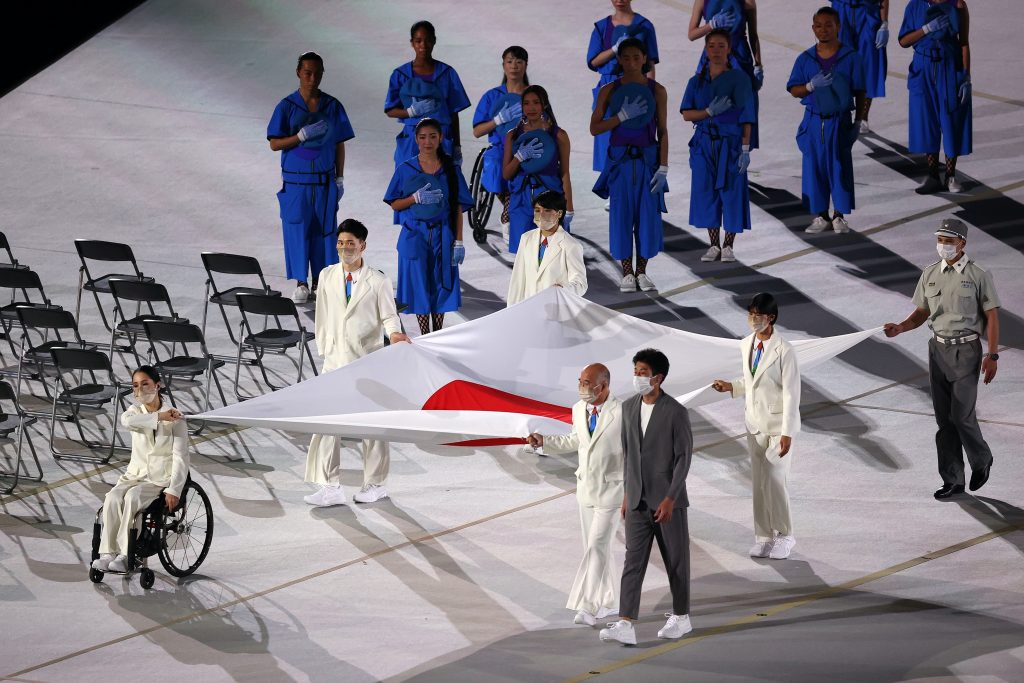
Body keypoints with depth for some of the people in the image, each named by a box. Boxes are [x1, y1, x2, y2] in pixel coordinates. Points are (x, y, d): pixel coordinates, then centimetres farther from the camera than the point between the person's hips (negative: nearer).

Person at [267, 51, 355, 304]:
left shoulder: (332, 106, 2)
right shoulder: (287, 106, -4)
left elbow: (339, 144, 8)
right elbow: (275, 143, -5)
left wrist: (339, 179, 6)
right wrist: (302, 136, -19)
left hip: (325, 180, 2)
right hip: (296, 180, -2)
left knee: (324, 229, 5)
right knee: (297, 229, -1)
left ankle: (319, 281, 15)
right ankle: (301, 282, 8)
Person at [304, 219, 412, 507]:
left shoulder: (378, 281, -4)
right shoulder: (327, 276, 6)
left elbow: (389, 316, -3)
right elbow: (322, 317, 11)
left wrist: (394, 333, -24)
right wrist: (324, 350, 10)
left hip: (367, 361, -3)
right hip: (335, 361, 3)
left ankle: (375, 484, 18)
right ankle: (331, 487, 0)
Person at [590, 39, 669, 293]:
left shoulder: (656, 91, 2)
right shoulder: (610, 91, 1)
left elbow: (662, 132, 2)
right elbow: (595, 128, -3)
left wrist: (663, 167, -4)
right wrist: (623, 116, -16)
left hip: (648, 159, 0)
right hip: (620, 160, 0)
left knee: (648, 214, 1)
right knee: (621, 213, 0)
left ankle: (641, 272, 12)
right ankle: (627, 273, 9)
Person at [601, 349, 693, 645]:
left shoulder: (676, 412, -13)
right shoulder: (629, 407, 6)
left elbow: (684, 457, -13)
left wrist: (670, 498, -17)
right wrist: (627, 492, 14)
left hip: (668, 500, -5)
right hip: (637, 501, 5)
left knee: (676, 560, 8)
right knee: (633, 561, -4)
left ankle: (681, 617, 25)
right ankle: (625, 625, -11)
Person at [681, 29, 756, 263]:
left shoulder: (739, 80, -1)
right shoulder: (697, 82, 7)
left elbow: (746, 119, -3)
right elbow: (686, 114, -1)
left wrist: (745, 149, -8)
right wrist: (710, 111, -17)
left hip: (730, 144, -3)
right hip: (704, 144, 3)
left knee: (732, 192, -2)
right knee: (707, 192, 4)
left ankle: (728, 246, 8)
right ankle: (714, 245, 14)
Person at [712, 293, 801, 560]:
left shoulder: (784, 351, -17)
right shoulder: (746, 345, 3)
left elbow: (792, 394, -16)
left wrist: (787, 433, -18)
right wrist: (731, 387, -3)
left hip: (777, 425, -6)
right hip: (755, 424, 6)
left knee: (776, 479, -4)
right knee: (758, 481, 10)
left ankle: (785, 535, 12)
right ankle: (763, 535, 21)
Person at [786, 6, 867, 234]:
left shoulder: (850, 57, -3)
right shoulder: (805, 59, 2)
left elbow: (859, 93, 0)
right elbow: (793, 90, 3)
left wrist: (858, 121, -2)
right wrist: (811, 86, -16)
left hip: (839, 121, -2)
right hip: (813, 121, 2)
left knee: (840, 167, 2)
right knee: (814, 167, 5)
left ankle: (839, 216, 14)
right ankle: (820, 216, 16)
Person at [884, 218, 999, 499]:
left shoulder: (978, 275, -6)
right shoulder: (930, 274, 7)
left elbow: (991, 316, -5)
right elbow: (922, 312, 14)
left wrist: (992, 355, -11)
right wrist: (900, 327, -4)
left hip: (966, 350, -5)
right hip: (938, 349, 5)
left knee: (962, 415, -9)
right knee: (944, 419, 6)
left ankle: (981, 460, 19)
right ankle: (952, 479, 12)